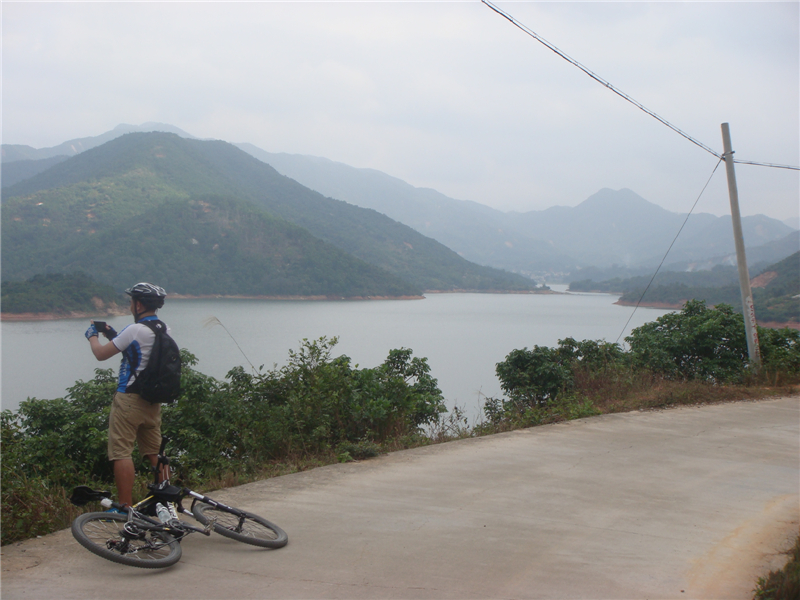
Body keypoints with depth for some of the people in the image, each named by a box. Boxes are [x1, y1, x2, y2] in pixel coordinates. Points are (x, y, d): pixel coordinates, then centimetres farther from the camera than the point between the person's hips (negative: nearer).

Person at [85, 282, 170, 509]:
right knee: (155, 452, 15)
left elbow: (101, 354, -9)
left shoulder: (135, 330, -17)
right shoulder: (164, 330, 7)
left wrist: (93, 335, 10)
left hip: (129, 399, -8)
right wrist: (112, 334, 18)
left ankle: (125, 507, -4)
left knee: (122, 453, -3)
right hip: (153, 401, 8)